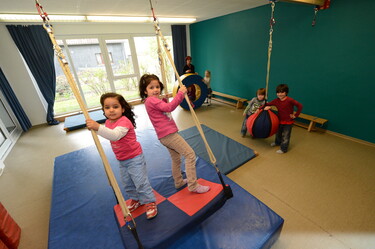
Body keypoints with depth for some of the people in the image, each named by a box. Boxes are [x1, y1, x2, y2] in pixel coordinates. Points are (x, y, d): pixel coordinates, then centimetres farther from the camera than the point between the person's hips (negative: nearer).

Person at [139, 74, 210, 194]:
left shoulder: (153, 101, 18)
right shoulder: (151, 100, -12)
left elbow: (166, 109, 26)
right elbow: (169, 107, -24)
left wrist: (164, 100, 13)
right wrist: (180, 93, -21)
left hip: (165, 136, 11)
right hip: (169, 134, -11)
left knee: (176, 159, 23)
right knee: (190, 154, -8)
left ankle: (178, 182, 39)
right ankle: (193, 185, -2)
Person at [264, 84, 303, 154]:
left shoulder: (290, 100, -24)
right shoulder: (276, 100, -7)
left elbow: (300, 106, -23)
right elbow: (268, 104, 3)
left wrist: (295, 115, -19)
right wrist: (266, 107, -18)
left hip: (288, 122, -6)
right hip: (280, 120, 6)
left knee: (285, 136, 6)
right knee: (278, 133, 26)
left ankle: (283, 149, 22)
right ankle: (277, 142, 52)